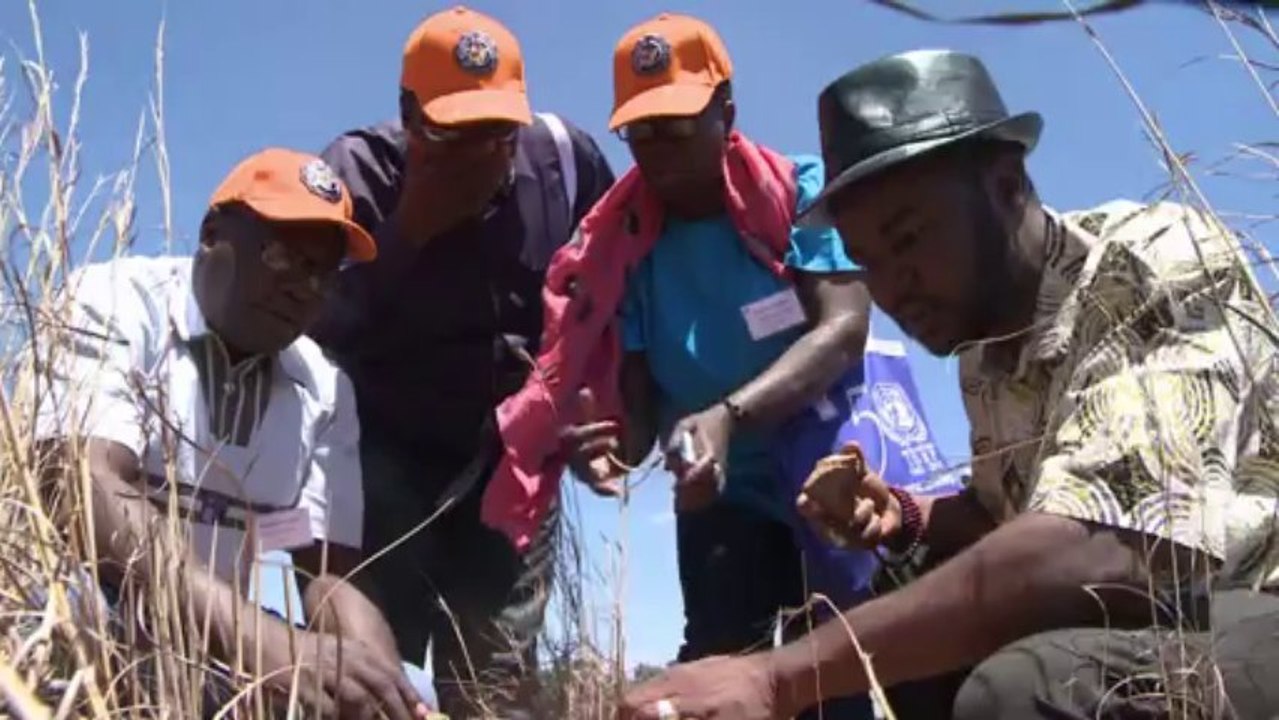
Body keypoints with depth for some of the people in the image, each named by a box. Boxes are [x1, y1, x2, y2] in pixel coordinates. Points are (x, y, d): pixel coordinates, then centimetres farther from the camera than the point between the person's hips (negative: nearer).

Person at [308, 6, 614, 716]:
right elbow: (317, 326, -22)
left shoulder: (565, 157, -7)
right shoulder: (356, 174, -14)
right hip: (385, 459, -2)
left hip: (512, 462, 3)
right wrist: (411, 227, -28)